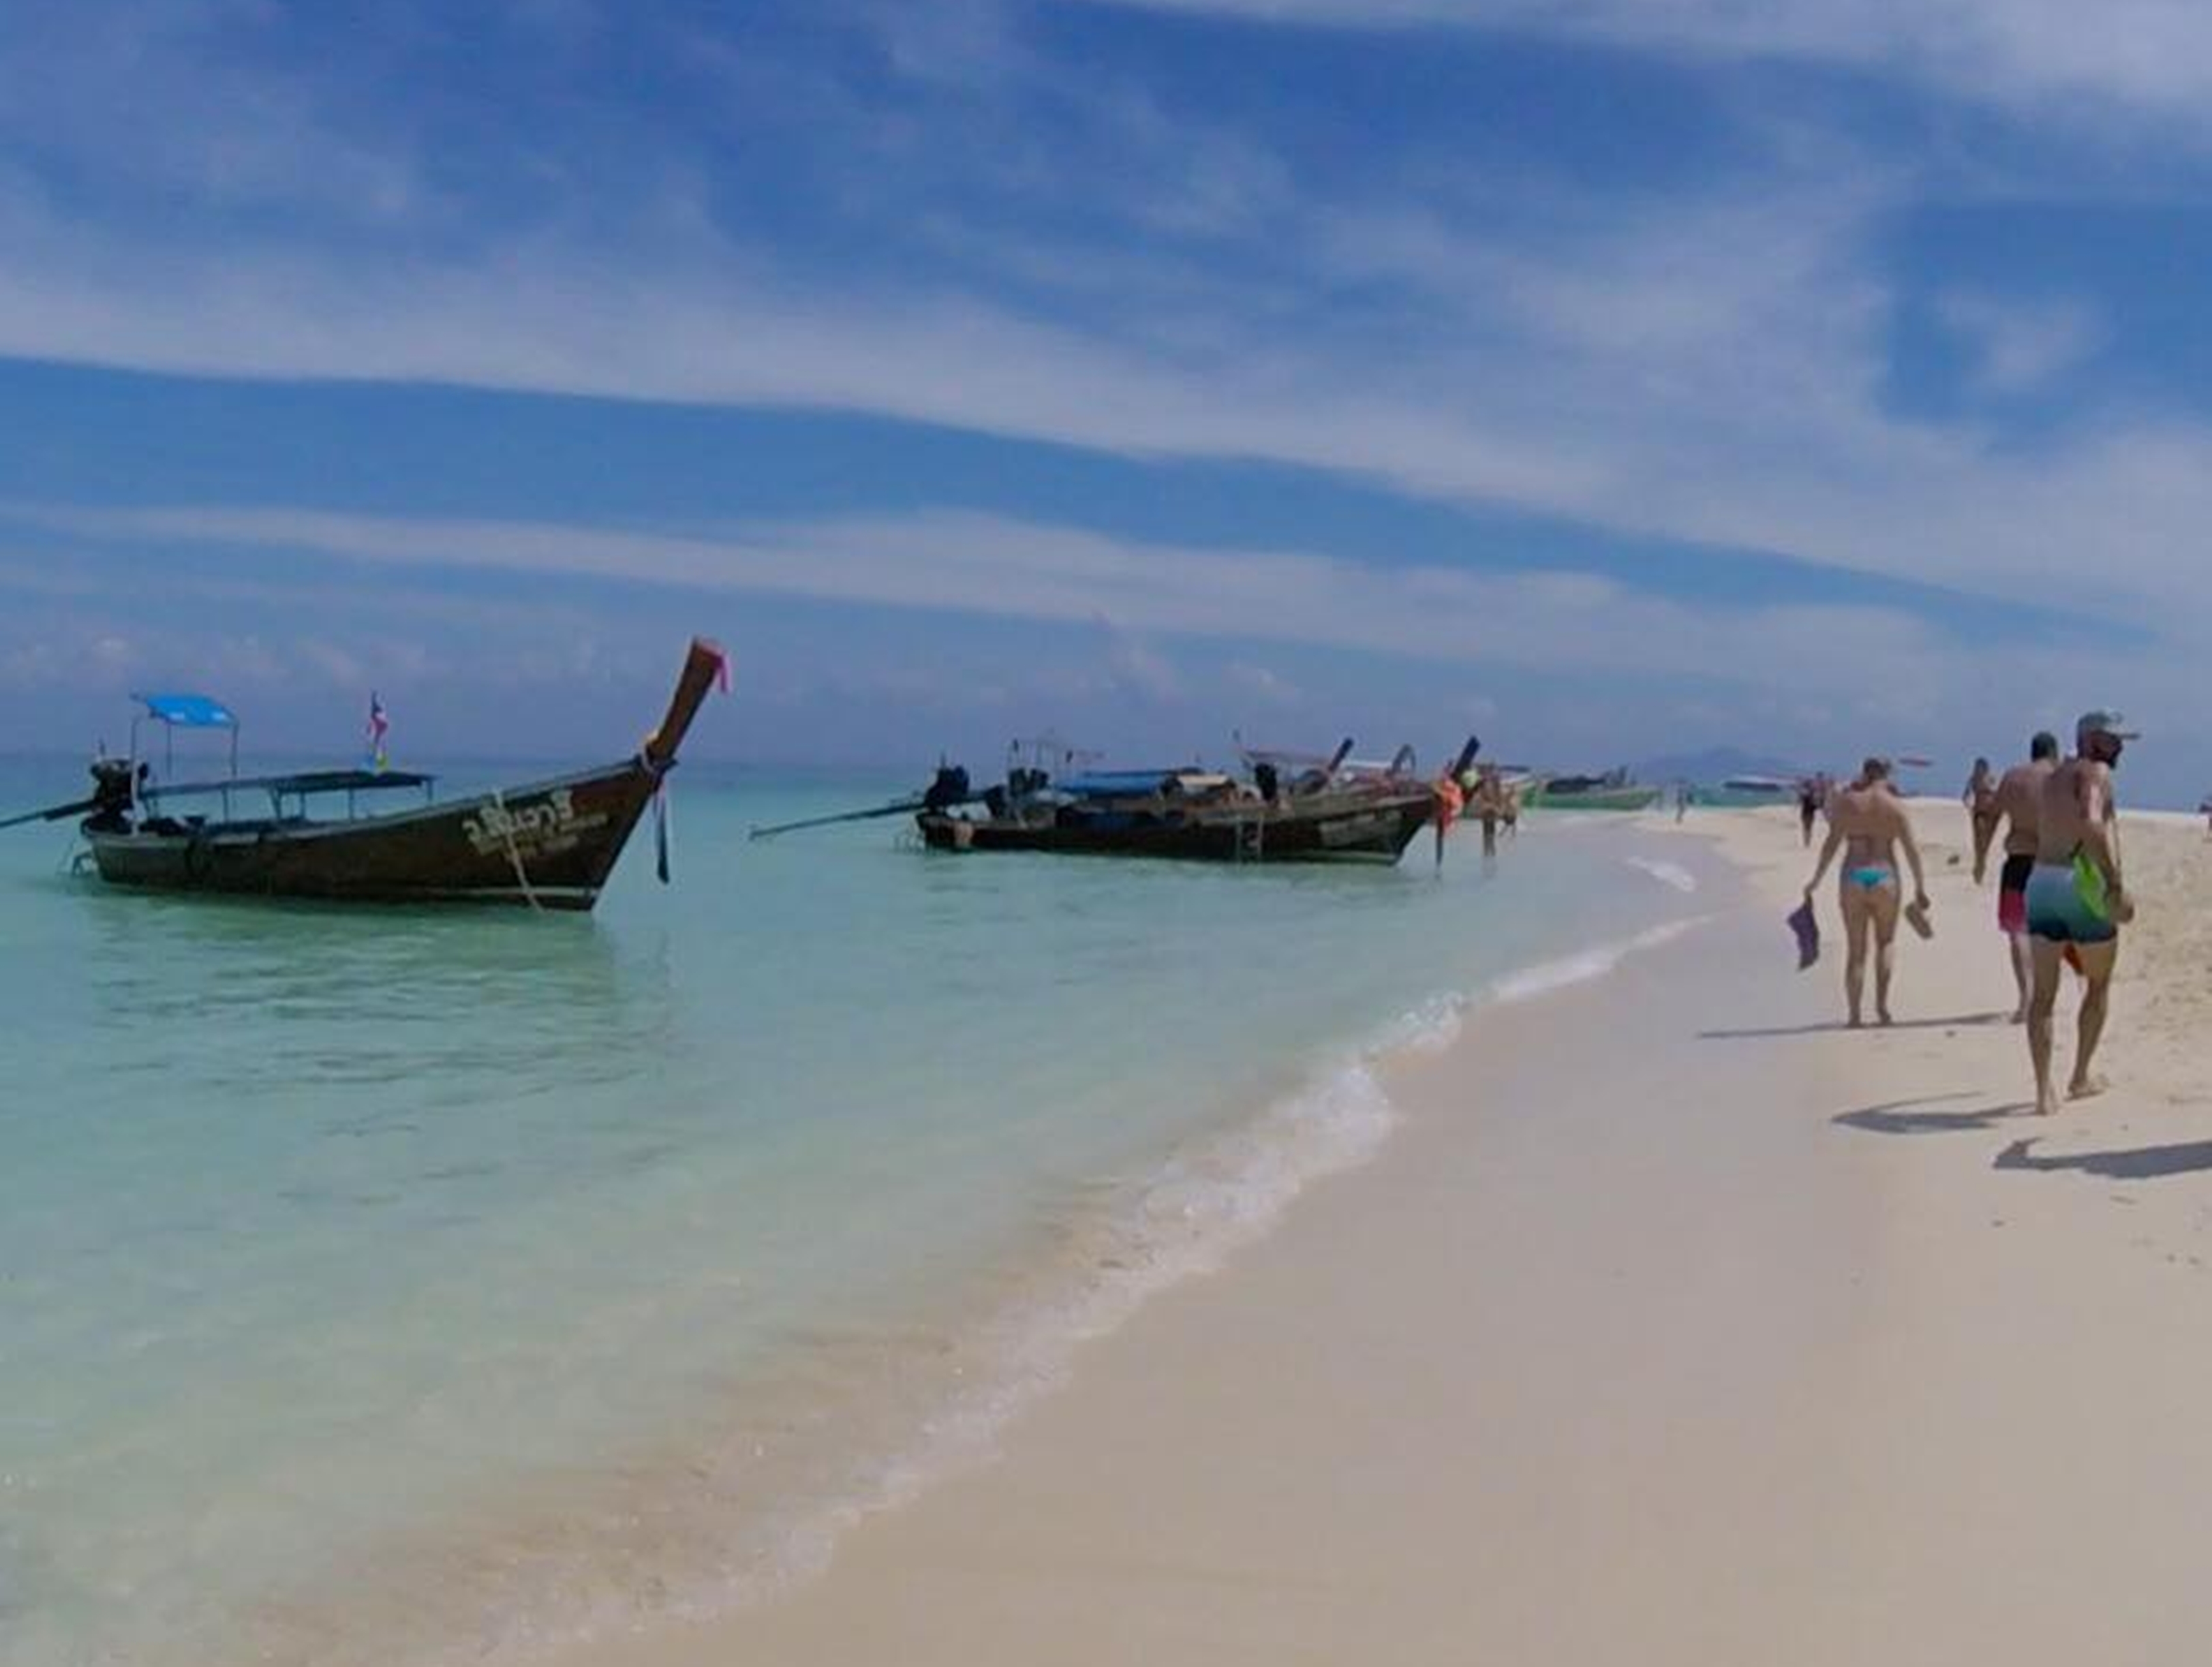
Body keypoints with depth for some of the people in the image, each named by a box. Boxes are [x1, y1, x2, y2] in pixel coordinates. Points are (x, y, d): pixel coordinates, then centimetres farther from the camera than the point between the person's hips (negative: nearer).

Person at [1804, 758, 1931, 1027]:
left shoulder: (1846, 802, 1)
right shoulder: (1895, 806, 0)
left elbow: (1832, 843, -1)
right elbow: (1912, 849, -2)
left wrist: (1816, 881, 4)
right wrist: (1920, 887, 5)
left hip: (1853, 878, 1)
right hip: (1885, 878, -1)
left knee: (1855, 950, 9)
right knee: (1886, 941, 20)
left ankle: (1855, 1015, 7)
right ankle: (1881, 1002, 5)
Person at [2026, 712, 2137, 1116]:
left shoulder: (2054, 777, 22)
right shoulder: (2096, 772, -4)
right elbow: (2090, 823, -24)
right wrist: (2115, 884, -27)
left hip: (2041, 883, 6)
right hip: (2083, 886, -6)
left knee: (2043, 992, 3)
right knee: (2099, 984, 15)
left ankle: (2045, 1090, -3)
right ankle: (2082, 1077, 22)